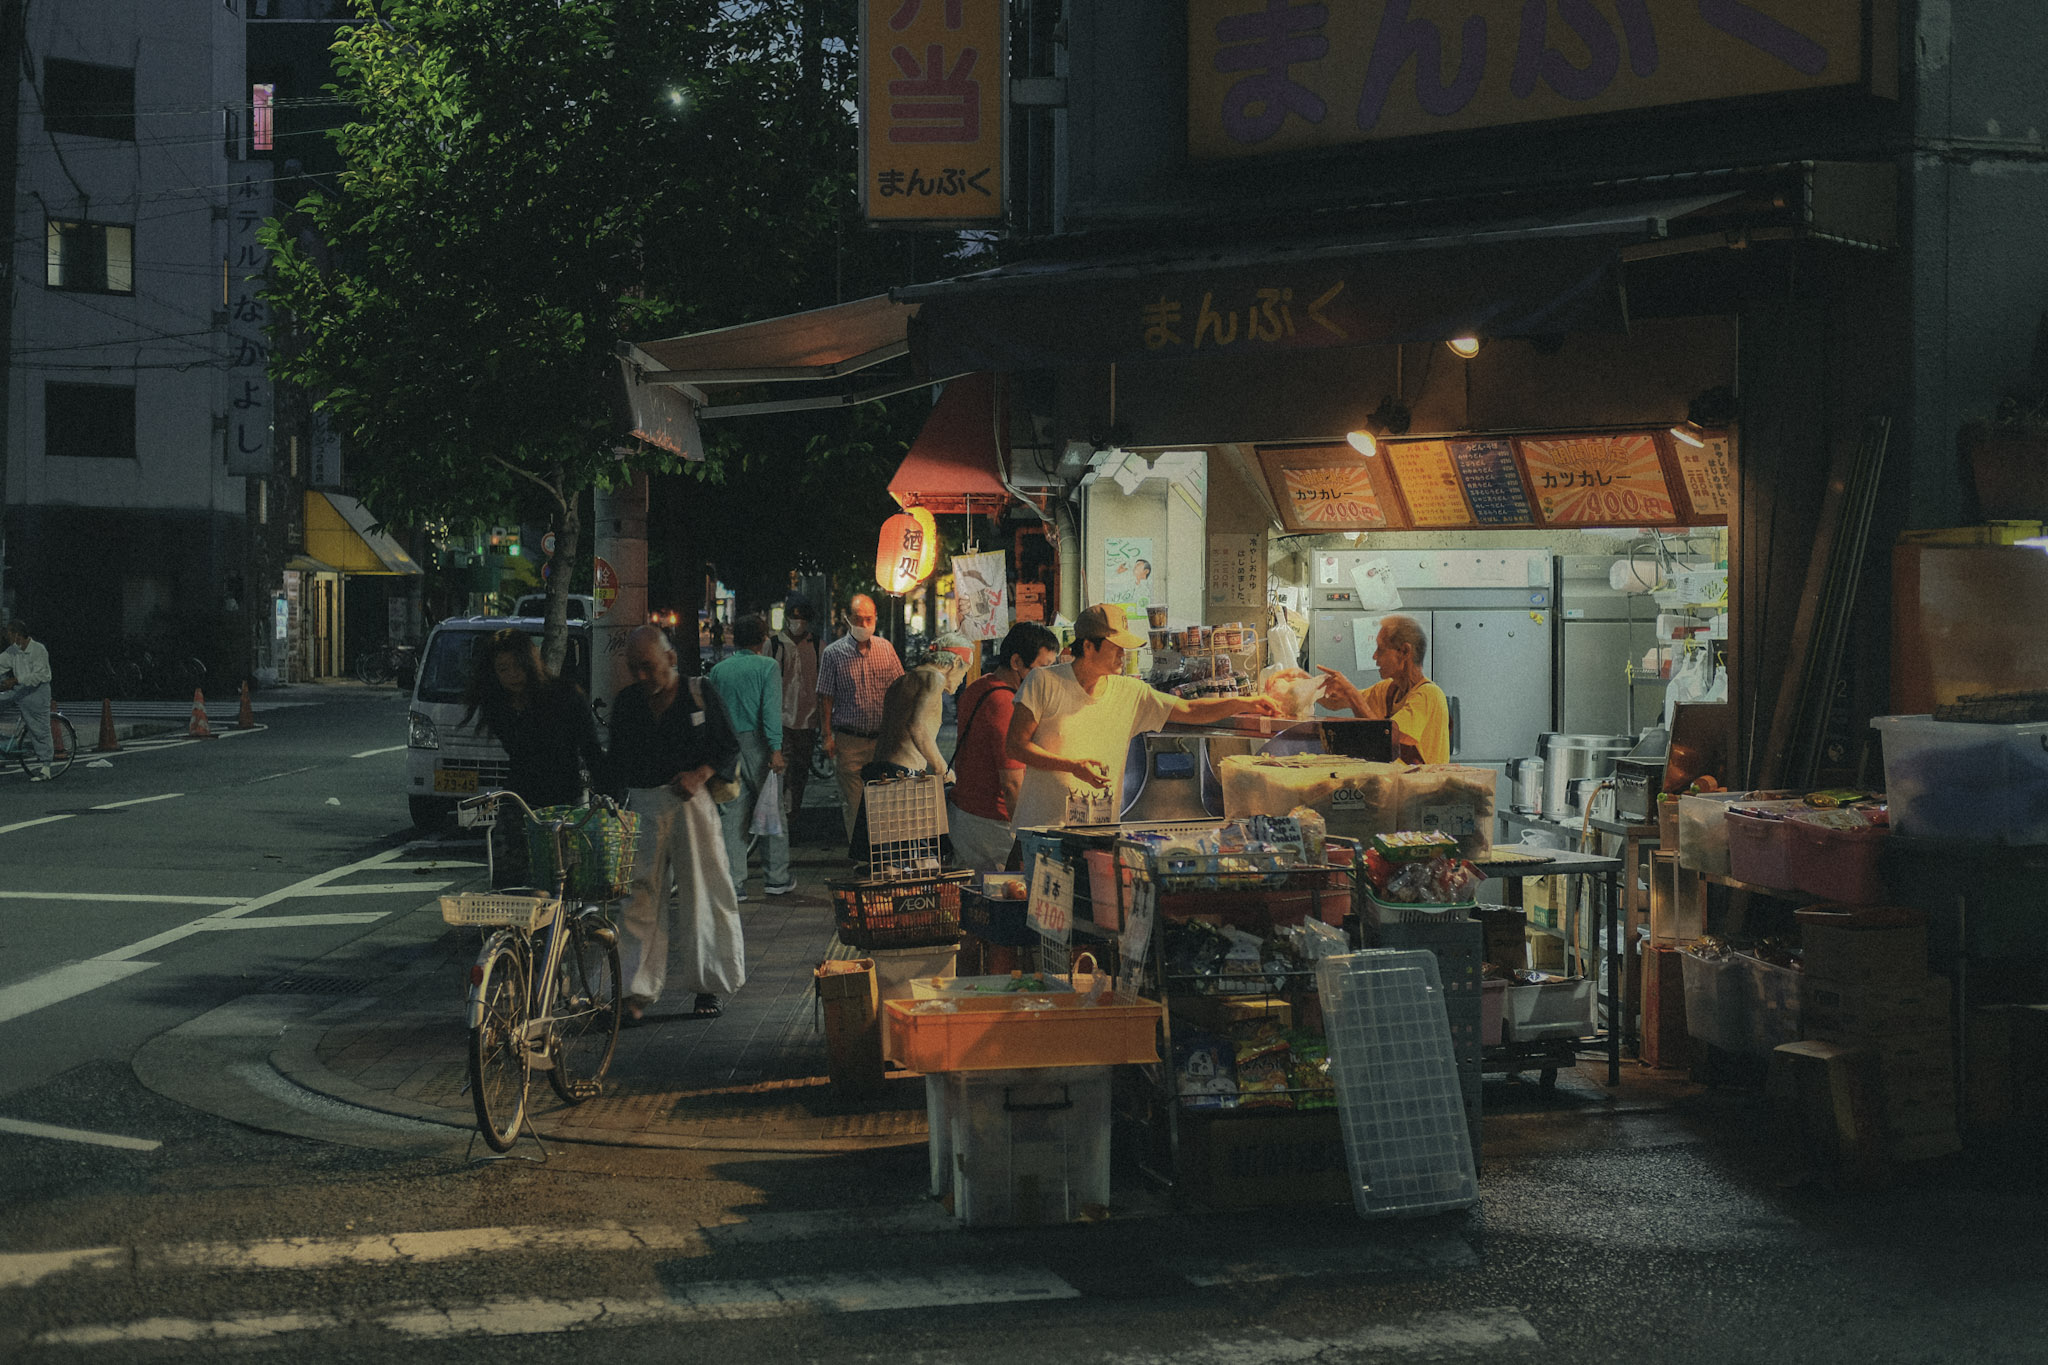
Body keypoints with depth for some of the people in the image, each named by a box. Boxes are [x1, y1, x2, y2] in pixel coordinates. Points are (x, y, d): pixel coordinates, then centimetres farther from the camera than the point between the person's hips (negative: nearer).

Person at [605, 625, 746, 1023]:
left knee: (703, 891, 2)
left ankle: (709, 987, 14)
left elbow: (729, 747, 2)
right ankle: (636, 994, -2)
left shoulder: (700, 694, 1)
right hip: (641, 807, 2)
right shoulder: (625, 703, 10)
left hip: (691, 801, -2)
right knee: (639, 896, -4)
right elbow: (617, 763, 17)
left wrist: (700, 775, -14)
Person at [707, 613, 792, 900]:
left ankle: (734, 883, 1)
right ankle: (776, 878, 12)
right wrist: (776, 749, -17)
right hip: (757, 744, -4)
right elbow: (771, 708, -13)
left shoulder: (718, 671, 9)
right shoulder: (767, 666, -4)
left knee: (732, 816, 4)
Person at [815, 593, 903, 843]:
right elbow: (825, 697, 0)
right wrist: (827, 736, -4)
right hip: (850, 739, -2)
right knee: (853, 802, 2)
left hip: (883, 737, 2)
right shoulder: (833, 653, -2)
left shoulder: (885, 648, 5)